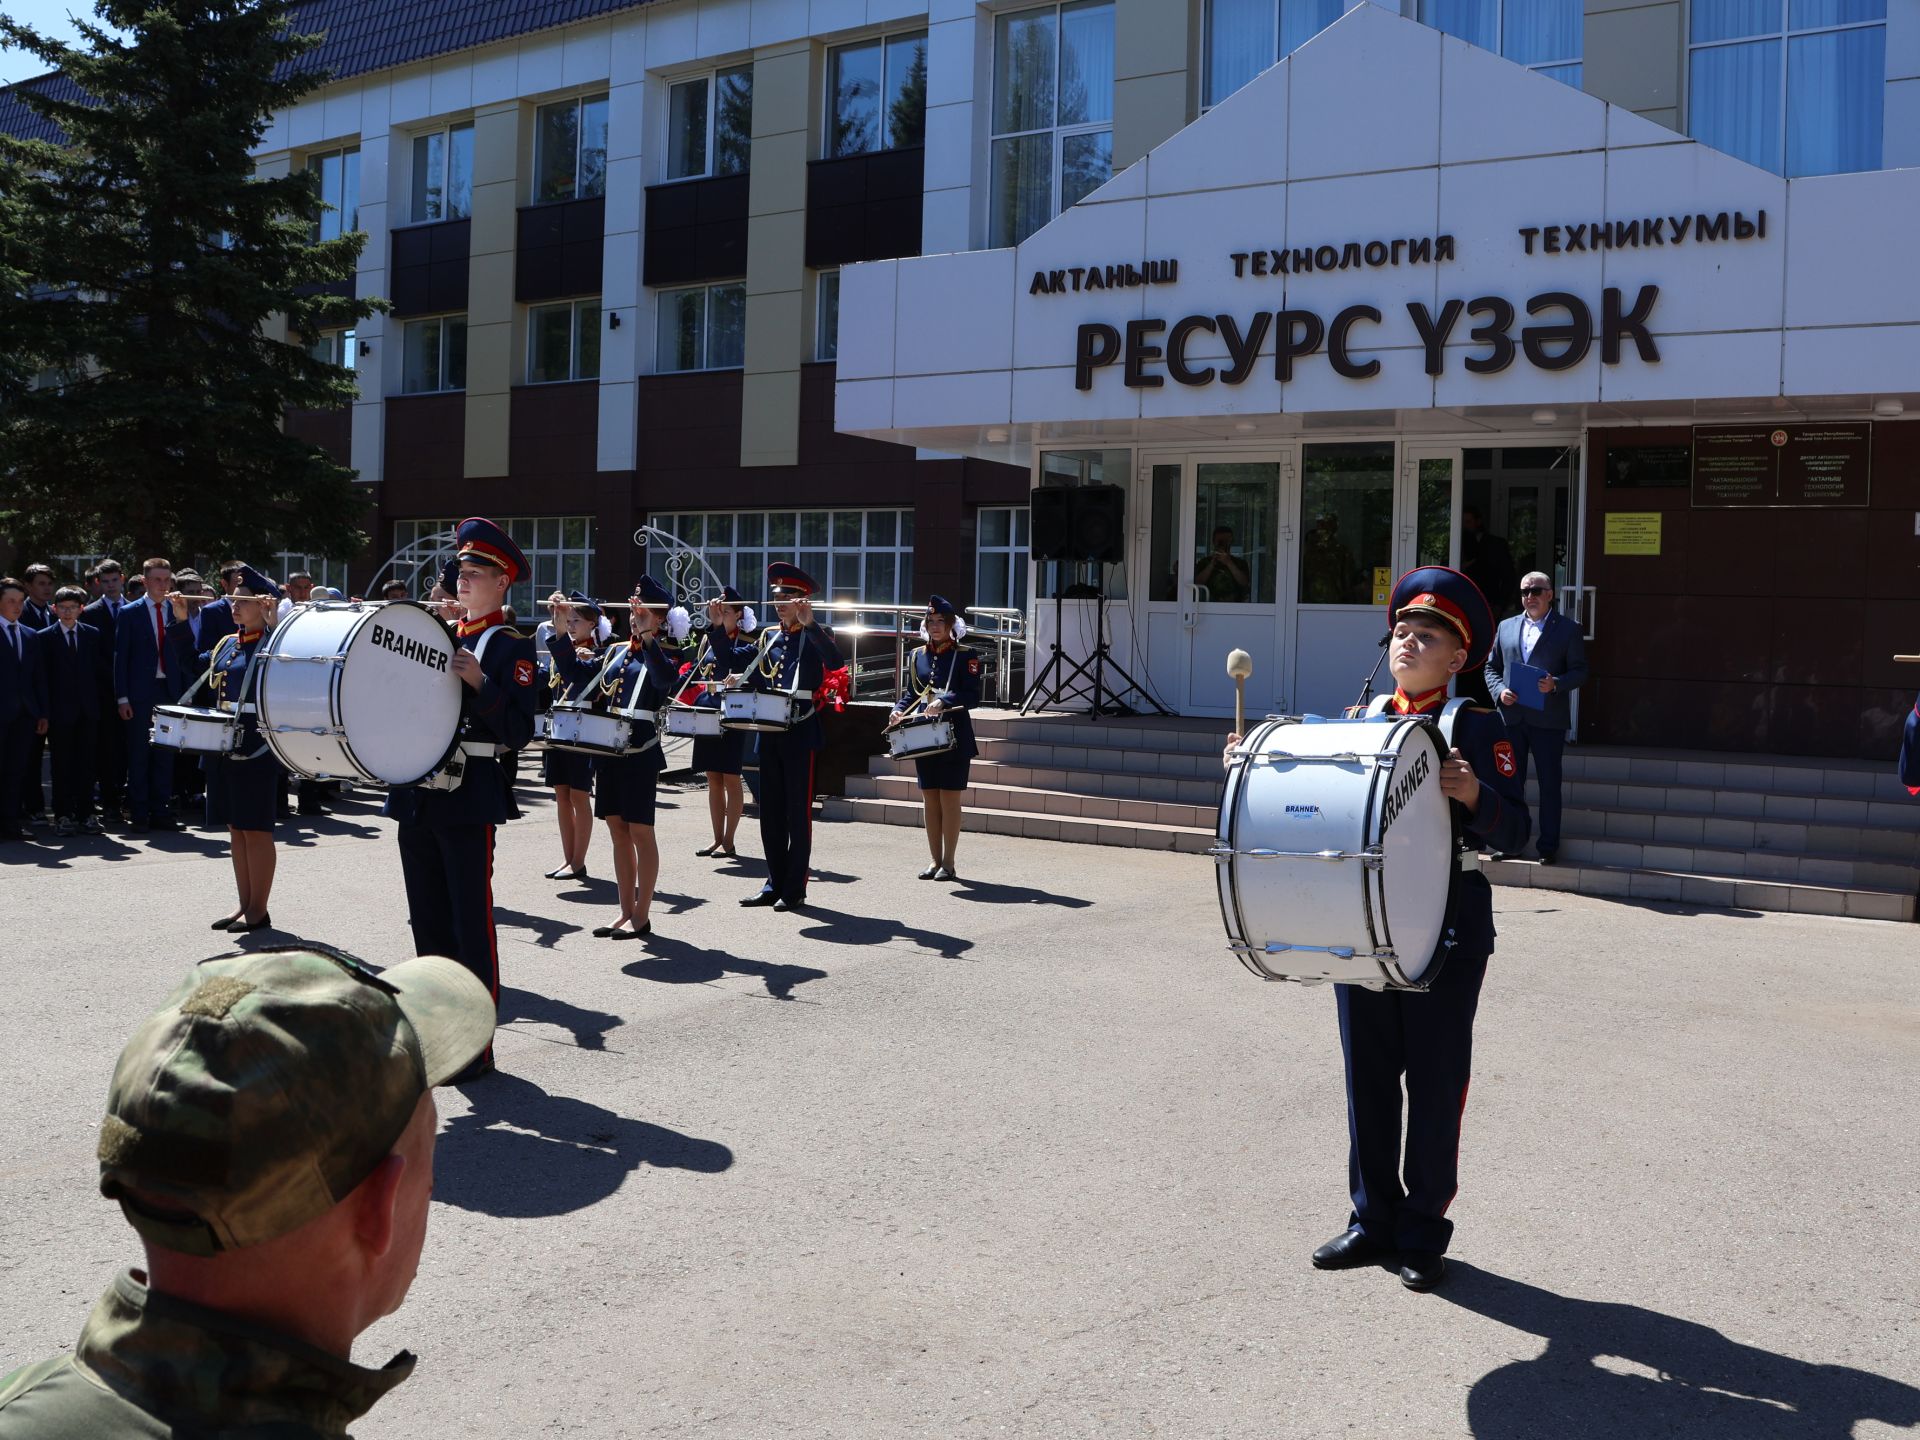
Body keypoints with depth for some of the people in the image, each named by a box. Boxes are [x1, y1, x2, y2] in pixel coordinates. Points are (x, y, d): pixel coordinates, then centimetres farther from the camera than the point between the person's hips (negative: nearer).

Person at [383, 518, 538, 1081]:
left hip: (469, 799, -7)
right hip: (416, 793, 7)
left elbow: (519, 732, -13)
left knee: (471, 925, -2)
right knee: (427, 922, 13)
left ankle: (477, 1046, 6)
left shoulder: (512, 647, -5)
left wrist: (480, 682, -25)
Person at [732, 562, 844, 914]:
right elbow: (757, 677, 17)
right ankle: (775, 883, 19)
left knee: (798, 812, -1)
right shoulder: (770, 637, 15)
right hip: (770, 732, 7)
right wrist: (739, 681, -5)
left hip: (801, 732, -7)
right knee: (771, 812, 10)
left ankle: (795, 889, 5)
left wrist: (809, 624, -31)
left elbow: (835, 662, -25)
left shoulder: (815, 635, -4)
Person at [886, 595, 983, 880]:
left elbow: (973, 695, -12)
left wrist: (944, 701, -26)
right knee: (930, 800, 8)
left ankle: (948, 863, 5)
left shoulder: (965, 656, -3)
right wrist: (898, 710, -4)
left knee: (949, 800, -2)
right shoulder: (916, 656, 12)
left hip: (955, 738, -5)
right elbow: (910, 693, 15)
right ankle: (935, 860, 15)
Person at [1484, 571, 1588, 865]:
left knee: (1549, 783, 3)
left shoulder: (1568, 629, 3)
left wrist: (1556, 684, -19)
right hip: (1511, 716, 3)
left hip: (1548, 719, -3)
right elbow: (1491, 667, 15)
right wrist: (1500, 691, -5)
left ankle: (1548, 846, 10)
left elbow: (1579, 671, -1)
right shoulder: (1506, 627, 13)